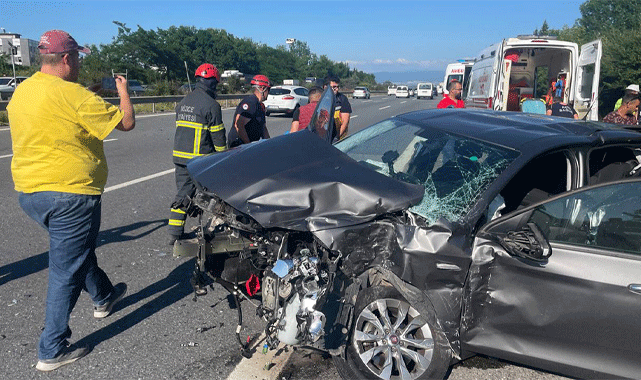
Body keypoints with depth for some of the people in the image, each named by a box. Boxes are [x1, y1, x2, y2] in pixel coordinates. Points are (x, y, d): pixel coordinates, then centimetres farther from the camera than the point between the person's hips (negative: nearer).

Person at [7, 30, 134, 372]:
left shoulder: (20, 92, 7)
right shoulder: (73, 95, -19)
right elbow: (126, 122, -14)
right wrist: (123, 91, 4)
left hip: (29, 193, 9)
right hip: (70, 193, -9)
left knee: (77, 249, 28)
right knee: (65, 270, 2)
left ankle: (103, 297, 48)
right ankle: (52, 350, 12)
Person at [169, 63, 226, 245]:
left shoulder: (183, 102, 14)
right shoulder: (211, 104, -10)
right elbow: (218, 135, -9)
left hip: (179, 155, 7)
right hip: (201, 158, -7)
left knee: (183, 192, 11)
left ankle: (175, 233, 11)